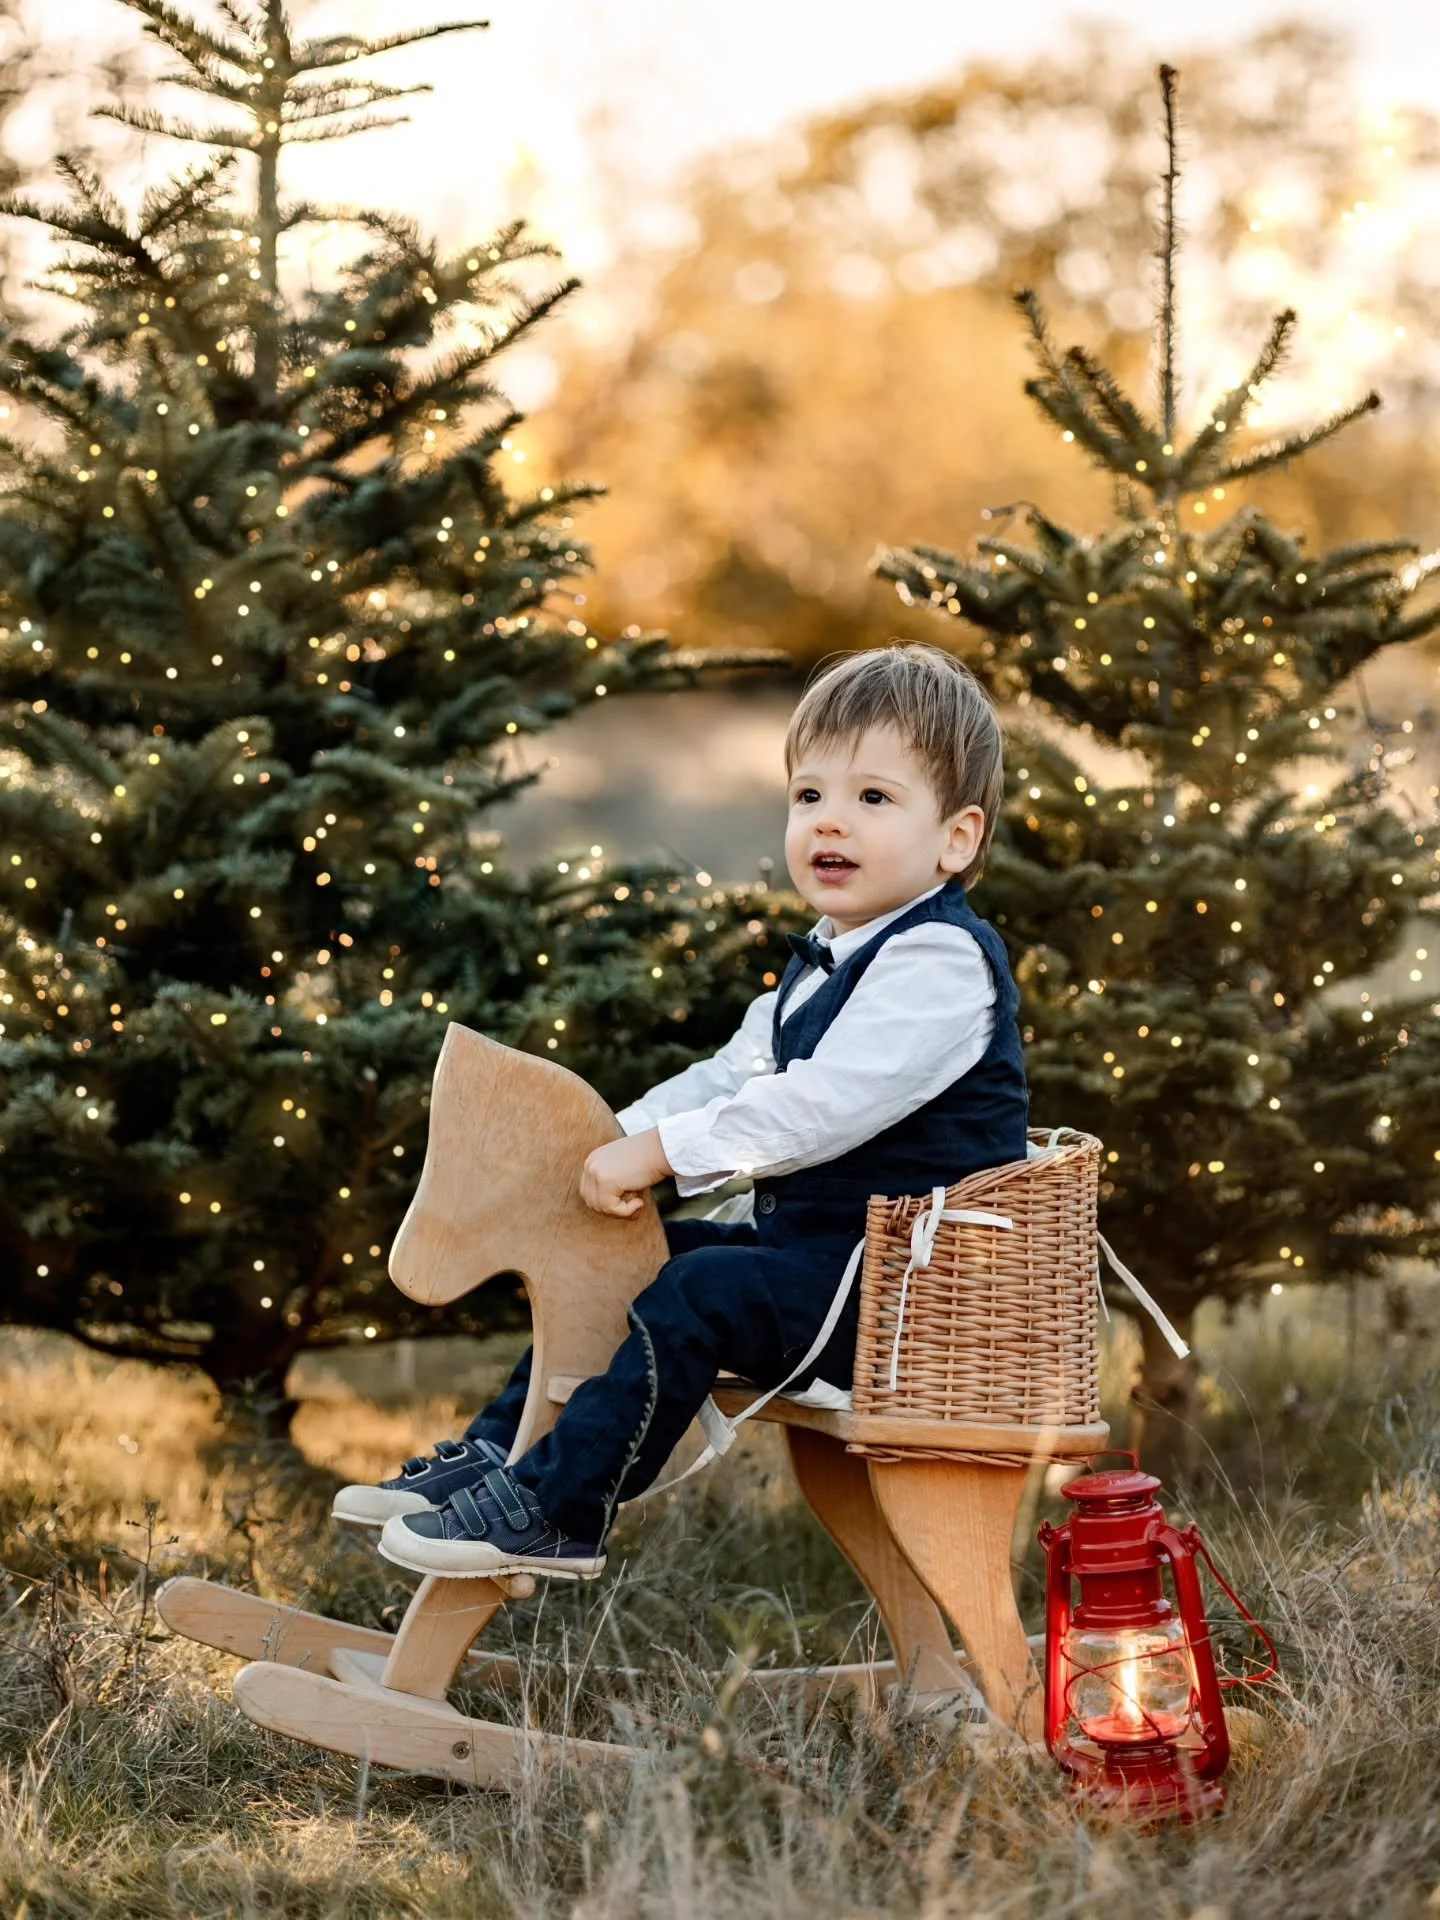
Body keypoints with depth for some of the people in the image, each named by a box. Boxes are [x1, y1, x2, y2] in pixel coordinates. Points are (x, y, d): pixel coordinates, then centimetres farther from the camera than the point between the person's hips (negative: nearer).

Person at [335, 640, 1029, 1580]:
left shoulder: (940, 960, -19)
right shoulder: (822, 964, 16)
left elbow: (827, 1101, -29)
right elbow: (731, 1078, 19)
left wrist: (661, 1149, -27)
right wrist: (611, 1142, 3)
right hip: (811, 1244, 11)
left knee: (696, 1298, -26)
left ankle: (555, 1513, -22)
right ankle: (498, 1450, 16)